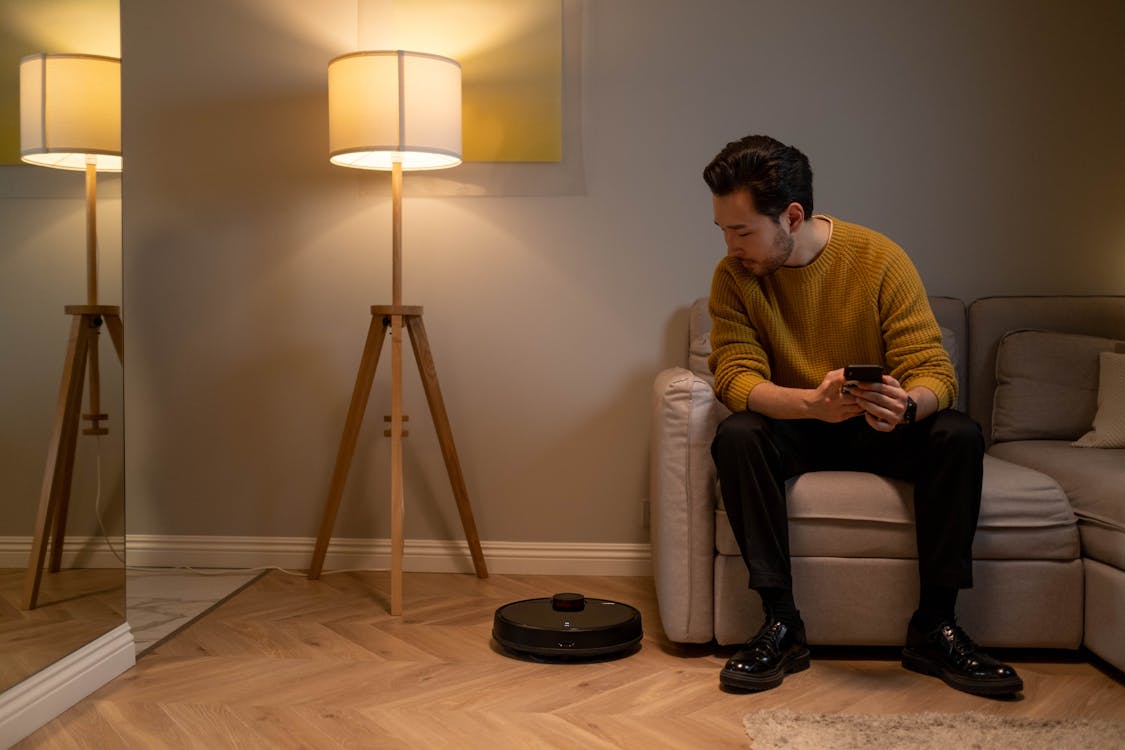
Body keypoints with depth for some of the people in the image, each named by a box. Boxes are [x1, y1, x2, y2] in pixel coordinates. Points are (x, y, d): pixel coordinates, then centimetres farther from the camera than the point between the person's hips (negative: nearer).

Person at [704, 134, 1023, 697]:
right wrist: (812, 402, -41)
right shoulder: (734, 276, -11)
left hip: (878, 431, 0)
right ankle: (781, 624, -25)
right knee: (736, 436, -31)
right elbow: (735, 376, -20)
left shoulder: (880, 259, -15)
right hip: (793, 430, 0)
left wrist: (908, 405, -44)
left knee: (959, 435, -27)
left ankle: (934, 628, -17)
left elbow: (934, 370, -18)